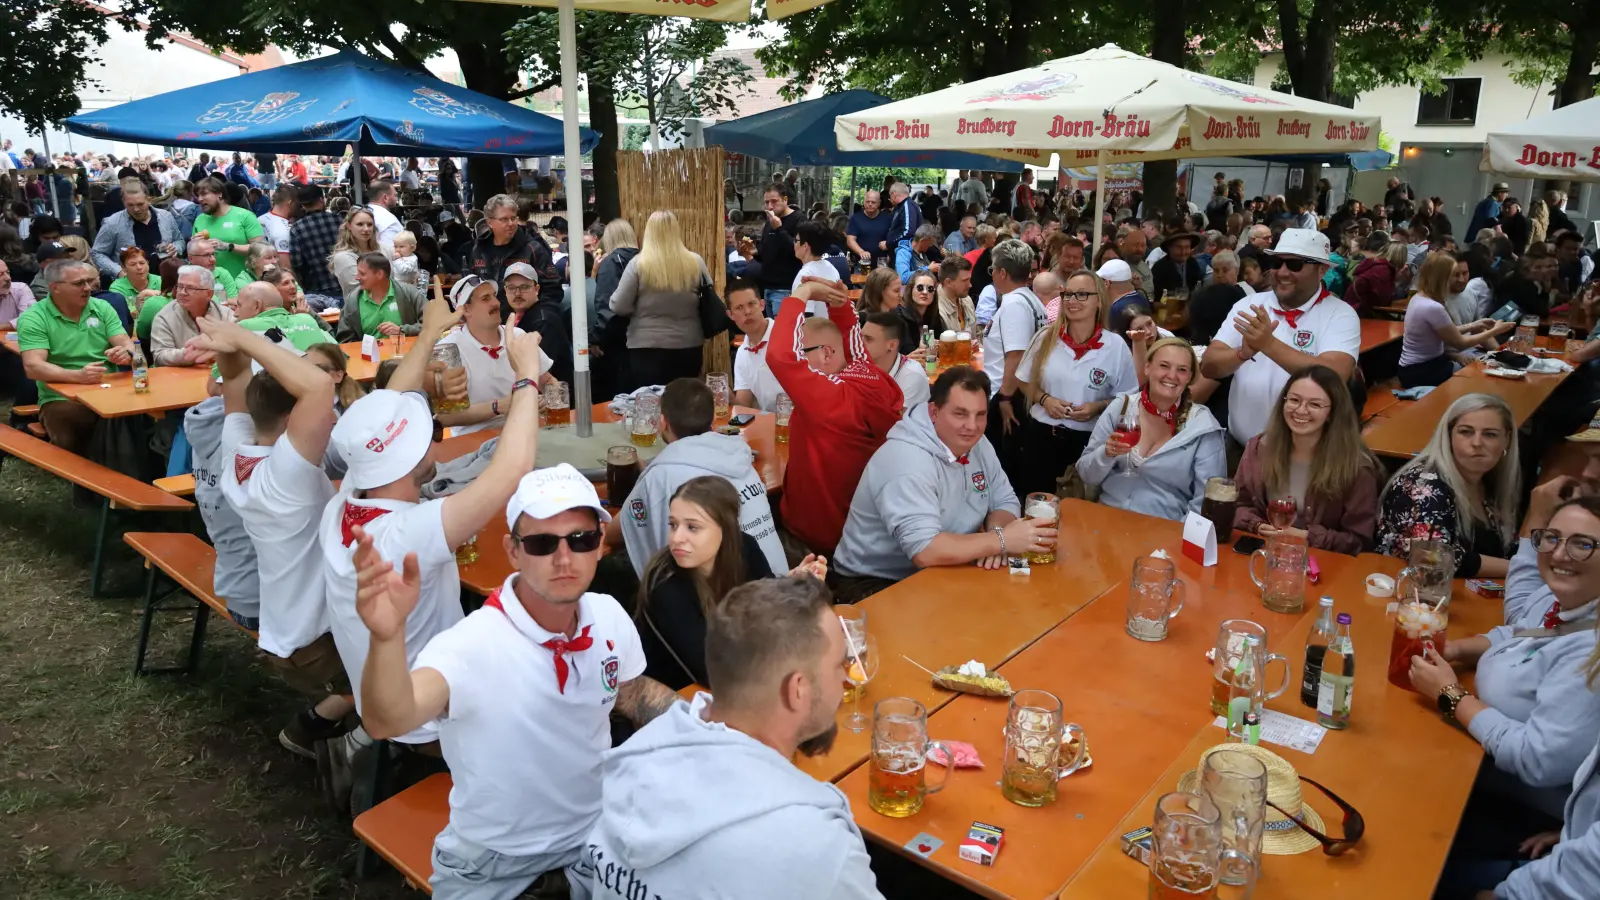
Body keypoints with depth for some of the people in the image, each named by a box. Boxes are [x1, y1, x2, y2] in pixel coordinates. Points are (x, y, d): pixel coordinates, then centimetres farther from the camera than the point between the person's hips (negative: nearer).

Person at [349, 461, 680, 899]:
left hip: (595, 827, 4)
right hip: (492, 853, -3)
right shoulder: (471, 644, -32)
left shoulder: (609, 616, -14)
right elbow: (388, 721, -50)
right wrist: (387, 636, -69)